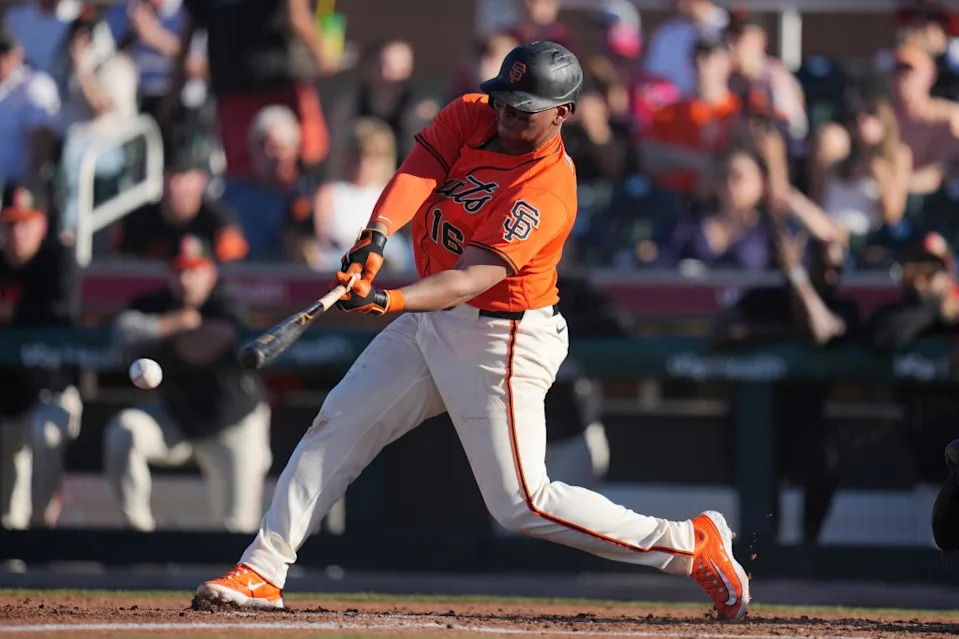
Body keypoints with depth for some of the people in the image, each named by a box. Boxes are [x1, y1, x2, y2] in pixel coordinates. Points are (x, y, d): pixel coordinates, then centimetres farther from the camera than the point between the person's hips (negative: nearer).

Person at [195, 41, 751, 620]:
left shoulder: (547, 187, -24)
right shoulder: (470, 117, -2)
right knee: (338, 426, 1)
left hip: (499, 341, -8)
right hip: (431, 321, 8)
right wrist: (377, 235, -39)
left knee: (522, 504, -9)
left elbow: (472, 279, -34)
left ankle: (695, 545, 0)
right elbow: (416, 174, -19)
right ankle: (262, 573, 6)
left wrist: (388, 301, -49)